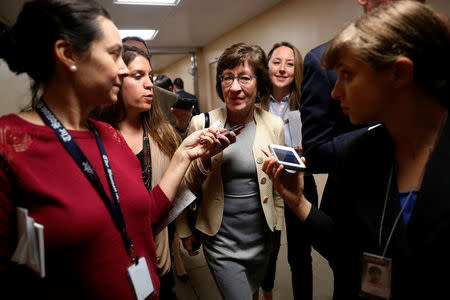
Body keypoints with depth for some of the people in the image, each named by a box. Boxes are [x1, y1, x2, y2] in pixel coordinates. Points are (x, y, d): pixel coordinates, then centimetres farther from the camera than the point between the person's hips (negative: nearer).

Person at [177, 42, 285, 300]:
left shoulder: (274, 125, -5)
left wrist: (278, 227, 11)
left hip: (261, 239, 3)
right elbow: (185, 187, -2)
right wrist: (185, 231, -2)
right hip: (220, 243, -2)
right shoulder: (201, 124, -12)